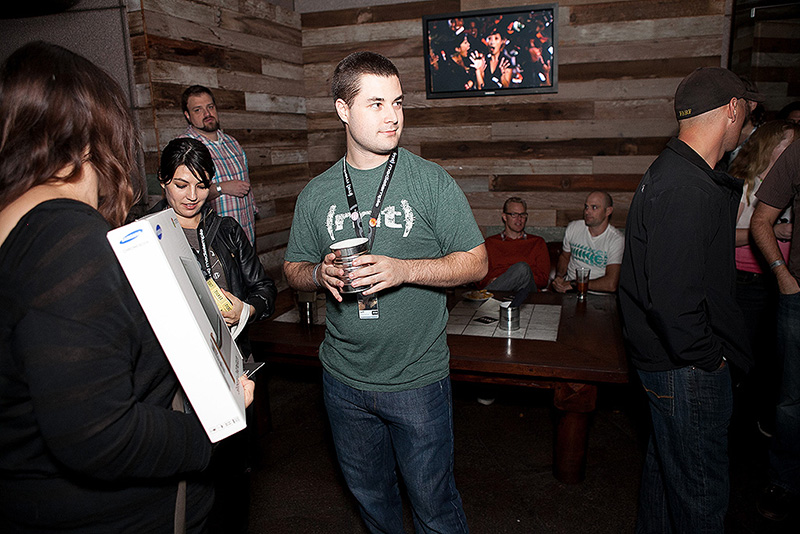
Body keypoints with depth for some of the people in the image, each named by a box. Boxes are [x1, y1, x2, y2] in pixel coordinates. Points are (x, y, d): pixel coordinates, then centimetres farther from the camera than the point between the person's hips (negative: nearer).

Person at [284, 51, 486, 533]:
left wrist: (402, 270, -23)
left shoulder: (432, 181, -8)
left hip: (418, 380, -3)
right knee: (369, 494, 24)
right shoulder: (316, 194, 1)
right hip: (344, 379, 4)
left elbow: (475, 263, -8)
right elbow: (294, 270, 9)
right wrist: (321, 274, -14)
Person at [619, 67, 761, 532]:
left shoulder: (672, 172, 9)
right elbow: (671, 296, -28)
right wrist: (706, 356, -18)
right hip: (687, 370, -11)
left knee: (666, 462, 27)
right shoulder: (687, 191, -26)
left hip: (668, 355, 11)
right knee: (701, 492, 8)